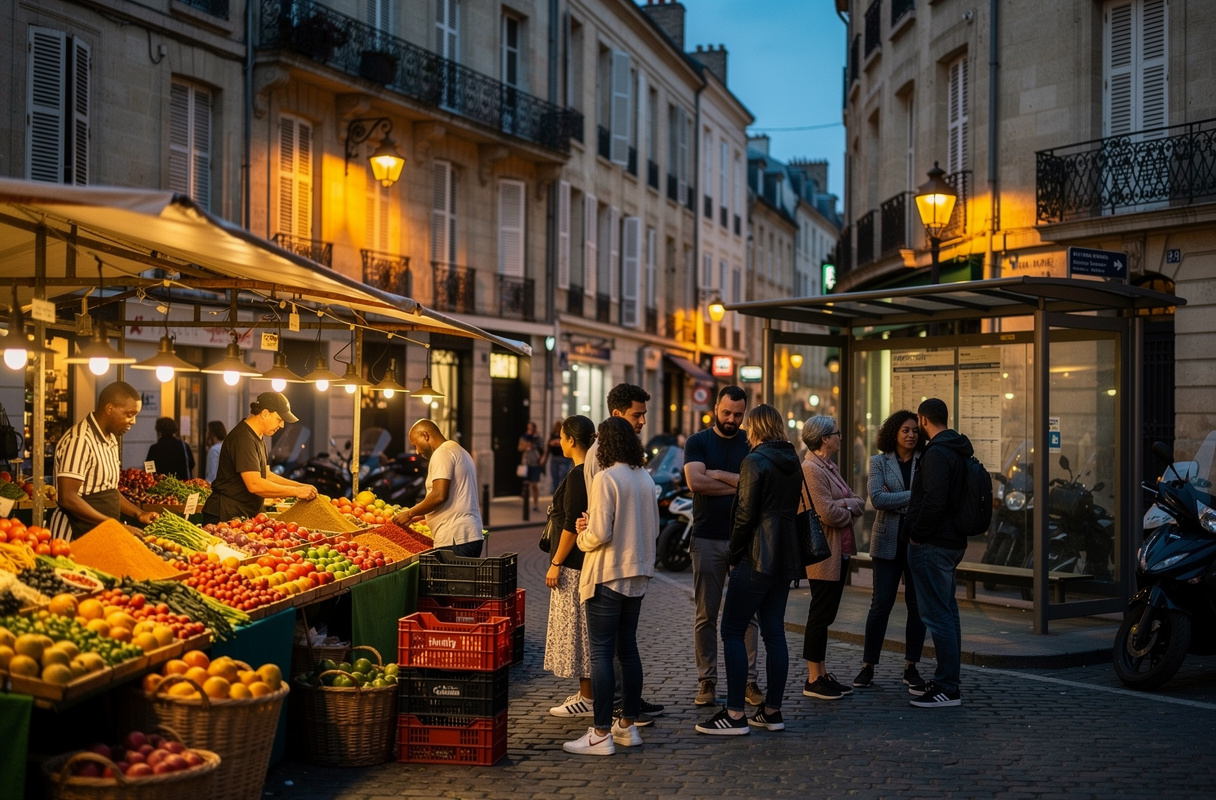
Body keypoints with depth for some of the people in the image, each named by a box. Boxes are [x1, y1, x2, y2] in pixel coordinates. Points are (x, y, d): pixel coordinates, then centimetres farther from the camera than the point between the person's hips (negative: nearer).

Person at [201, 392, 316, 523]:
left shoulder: (258, 438, 15)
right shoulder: (243, 439, -19)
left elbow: (265, 475, 22)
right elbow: (255, 485, -26)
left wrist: (301, 486, 11)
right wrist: (296, 491, -18)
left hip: (242, 516, 10)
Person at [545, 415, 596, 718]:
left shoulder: (577, 476, -17)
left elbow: (572, 525, -20)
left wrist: (556, 563, -16)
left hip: (575, 564, -10)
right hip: (588, 560, 10)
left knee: (577, 627, -3)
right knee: (583, 628, 15)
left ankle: (587, 699, 2)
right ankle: (586, 692, 23)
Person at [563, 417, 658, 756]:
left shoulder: (606, 478, -15)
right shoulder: (646, 479, 7)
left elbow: (599, 534, -20)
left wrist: (582, 536, 2)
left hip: (607, 575, -8)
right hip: (637, 575, 8)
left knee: (601, 652, -3)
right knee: (628, 648, 15)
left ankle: (601, 734, -1)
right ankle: (628, 725, 22)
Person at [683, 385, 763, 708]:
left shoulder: (751, 444, 8)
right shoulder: (697, 442, 4)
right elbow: (695, 481, -12)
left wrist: (719, 474, -10)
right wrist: (740, 484, -8)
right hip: (707, 539, -1)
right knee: (706, 615, 3)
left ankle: (748, 680, 9)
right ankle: (707, 682, 10)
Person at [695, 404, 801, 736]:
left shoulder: (755, 462, -12)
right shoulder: (793, 463, 12)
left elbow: (745, 515, -15)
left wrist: (734, 556, -4)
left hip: (757, 557, -8)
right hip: (785, 558, 8)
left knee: (732, 632, -3)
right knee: (774, 632, 11)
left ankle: (735, 714, -4)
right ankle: (772, 711, 15)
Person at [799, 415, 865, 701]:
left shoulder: (829, 467, 16)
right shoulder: (811, 469, -15)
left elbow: (858, 503, 12)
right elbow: (827, 513, -23)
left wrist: (844, 505, -9)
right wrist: (849, 510, -4)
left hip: (839, 552, 10)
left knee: (825, 615, 13)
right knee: (820, 615, -3)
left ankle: (823, 675, 20)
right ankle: (813, 680, 4)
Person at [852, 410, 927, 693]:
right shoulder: (879, 462, 5)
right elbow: (876, 498, -9)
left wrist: (893, 497, -16)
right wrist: (912, 496, -14)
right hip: (889, 541, -1)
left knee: (917, 604, 4)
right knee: (881, 603, -2)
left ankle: (911, 667, 15)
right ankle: (868, 666, 8)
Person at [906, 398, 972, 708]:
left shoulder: (937, 454, -17)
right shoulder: (959, 451, 15)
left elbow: (933, 501, -26)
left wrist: (917, 534, -14)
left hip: (932, 545, -11)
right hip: (953, 541, 11)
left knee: (937, 615, -7)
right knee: (947, 613, 16)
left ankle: (947, 689, -4)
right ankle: (948, 680, 25)